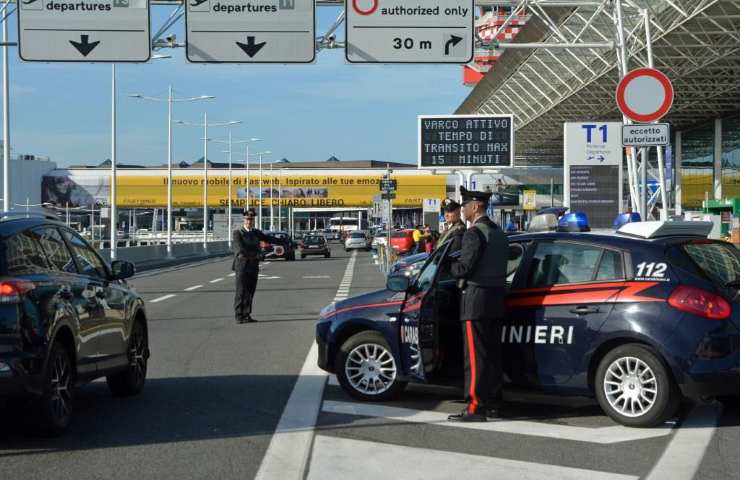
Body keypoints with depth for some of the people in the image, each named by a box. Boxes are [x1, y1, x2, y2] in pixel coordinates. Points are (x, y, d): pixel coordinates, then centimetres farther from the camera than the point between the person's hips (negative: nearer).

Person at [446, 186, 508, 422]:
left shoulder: (474, 233, -13)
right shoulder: (498, 233, 16)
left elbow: (463, 268, -18)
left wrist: (448, 264, 3)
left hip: (476, 299, -9)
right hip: (496, 298, 9)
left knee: (475, 355, -8)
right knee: (493, 354, 13)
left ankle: (475, 407, -8)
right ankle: (492, 401, 18)